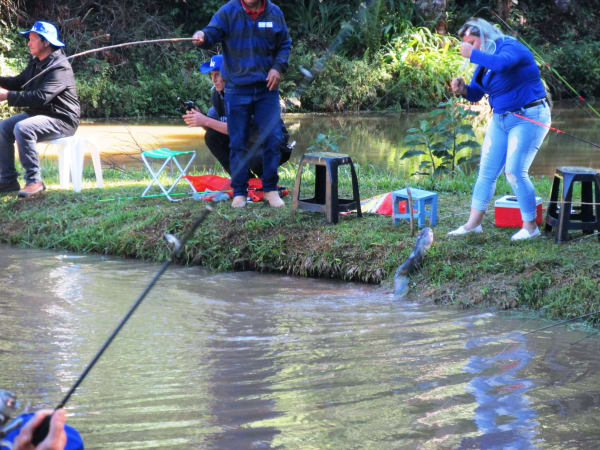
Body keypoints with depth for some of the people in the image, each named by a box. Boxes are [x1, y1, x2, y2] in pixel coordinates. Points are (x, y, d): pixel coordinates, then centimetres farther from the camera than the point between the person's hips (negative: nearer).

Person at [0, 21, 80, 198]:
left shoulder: (60, 68, -21)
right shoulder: (36, 63, 12)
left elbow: (41, 97, -31)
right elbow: (19, 82, 21)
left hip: (61, 120, -10)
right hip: (37, 113, 10)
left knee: (22, 128, -32)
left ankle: (34, 181, -26)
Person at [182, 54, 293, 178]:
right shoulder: (217, 94, -1)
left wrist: (206, 121, -34)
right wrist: (199, 117, -22)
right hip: (250, 142, 8)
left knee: (255, 159, -38)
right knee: (212, 137, -10)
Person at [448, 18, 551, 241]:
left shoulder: (510, 47, -17)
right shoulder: (484, 60, 10)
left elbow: (500, 63, -41)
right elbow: (476, 93, 15)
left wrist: (472, 54, -28)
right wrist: (463, 89, -8)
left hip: (529, 118, -9)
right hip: (501, 119, 9)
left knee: (515, 171, -13)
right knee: (487, 170, 6)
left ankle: (530, 226, -1)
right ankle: (473, 223, 12)